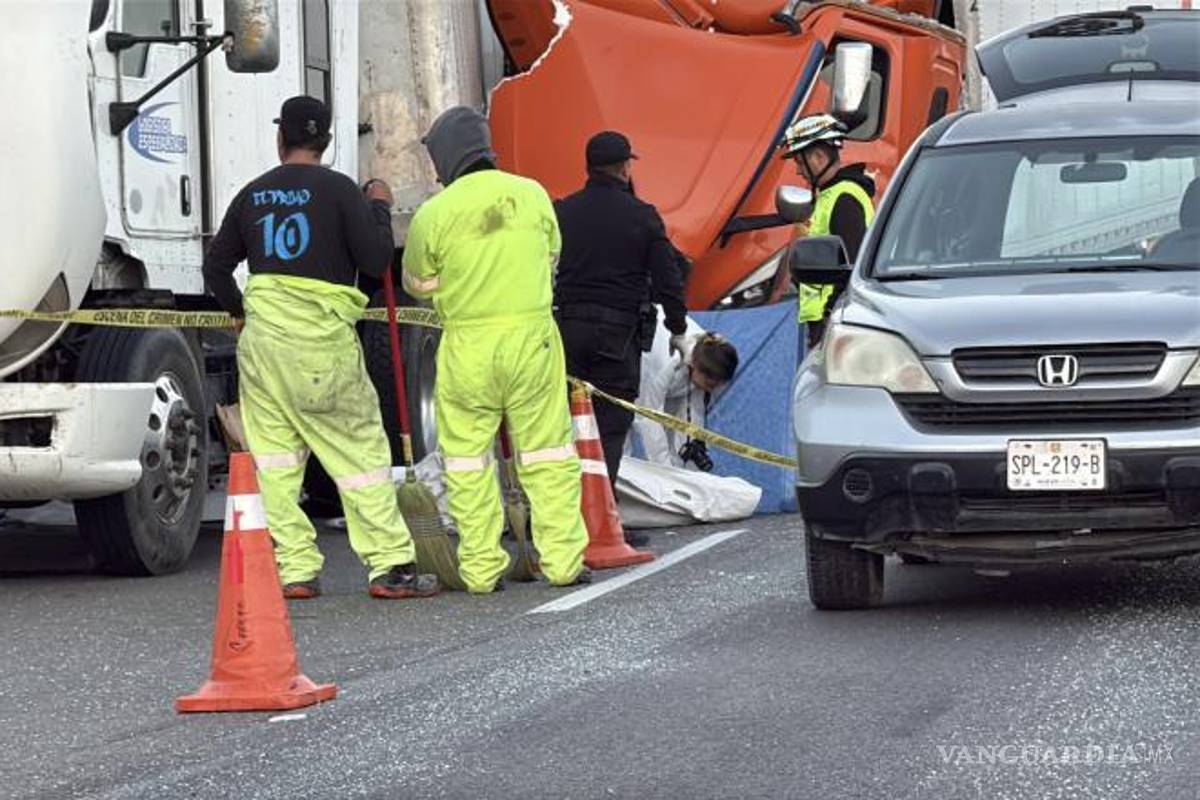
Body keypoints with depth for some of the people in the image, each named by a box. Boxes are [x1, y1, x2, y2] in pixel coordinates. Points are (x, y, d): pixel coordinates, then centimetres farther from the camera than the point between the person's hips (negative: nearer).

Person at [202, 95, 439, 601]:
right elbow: (376, 259, -7)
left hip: (261, 335, 4)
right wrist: (380, 209, 9)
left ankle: (293, 569, 4)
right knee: (360, 449, 1)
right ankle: (390, 565, -2)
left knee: (274, 456, 7)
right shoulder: (338, 190, -5)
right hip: (322, 337, -4)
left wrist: (238, 312, 31)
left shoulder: (252, 195, 9)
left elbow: (216, 266, 15)